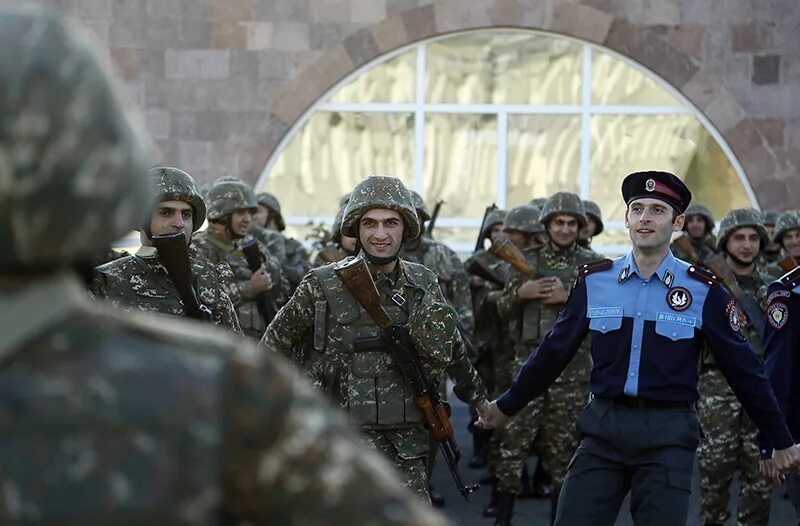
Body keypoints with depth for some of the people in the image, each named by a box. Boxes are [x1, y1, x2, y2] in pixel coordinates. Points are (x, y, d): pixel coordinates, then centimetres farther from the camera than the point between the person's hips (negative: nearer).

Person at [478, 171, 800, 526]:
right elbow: (554, 351, 13)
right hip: (603, 427, 2)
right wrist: (507, 406, 19)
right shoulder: (594, 281, 4)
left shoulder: (704, 291, -3)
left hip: (668, 434, -2)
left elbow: (743, 369, 2)